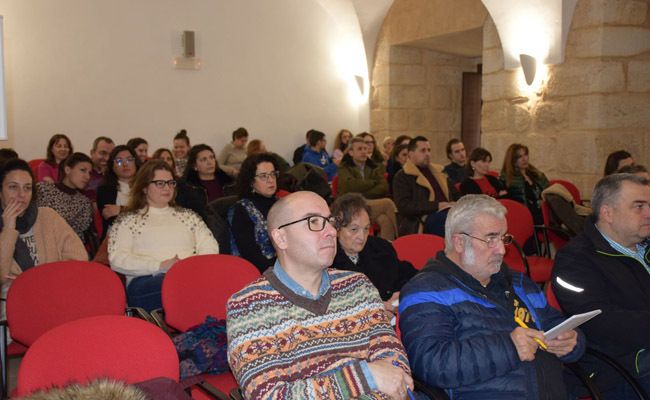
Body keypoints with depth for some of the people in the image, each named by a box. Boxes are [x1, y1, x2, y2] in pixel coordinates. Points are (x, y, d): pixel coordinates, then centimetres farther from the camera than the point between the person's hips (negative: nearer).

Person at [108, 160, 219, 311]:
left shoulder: (189, 215, 26)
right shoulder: (128, 220, 15)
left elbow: (211, 248, 15)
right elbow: (117, 260, 2)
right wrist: (160, 266, -11)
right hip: (147, 281, -2)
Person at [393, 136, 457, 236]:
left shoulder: (438, 171, 26)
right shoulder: (402, 177, 6)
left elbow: (454, 194, 34)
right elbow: (404, 206, -8)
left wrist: (455, 205, 8)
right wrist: (437, 206, -13)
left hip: (447, 213, 6)